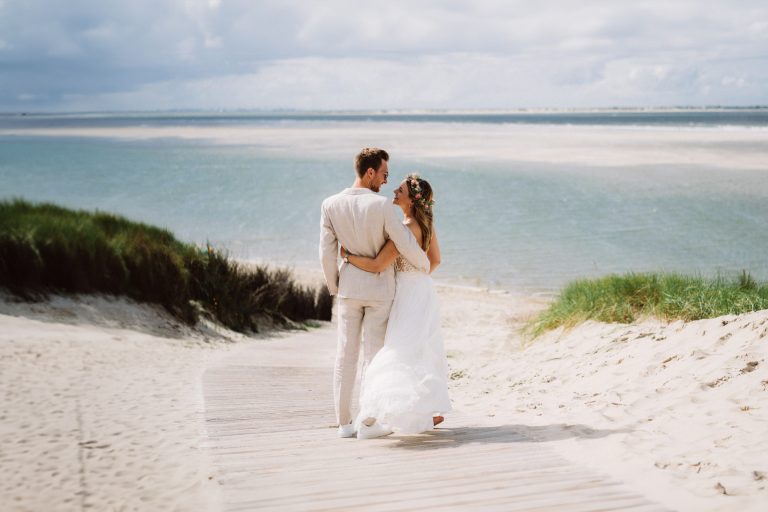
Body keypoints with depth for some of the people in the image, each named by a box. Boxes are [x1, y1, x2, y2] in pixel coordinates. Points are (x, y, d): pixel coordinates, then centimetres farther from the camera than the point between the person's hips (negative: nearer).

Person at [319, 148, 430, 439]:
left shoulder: (330, 205, -7)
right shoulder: (382, 206, -18)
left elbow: (327, 253, -4)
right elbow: (407, 245, -14)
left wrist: (334, 287, 11)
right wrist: (425, 266, 7)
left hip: (349, 286, 3)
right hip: (380, 287, -3)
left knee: (346, 354, 9)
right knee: (374, 353, 4)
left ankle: (344, 422, 13)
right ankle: (368, 422, 7)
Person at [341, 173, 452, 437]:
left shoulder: (405, 230, -23)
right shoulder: (426, 224, 4)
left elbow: (377, 265, -25)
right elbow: (435, 259, 15)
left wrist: (346, 254, -17)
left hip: (410, 296, -9)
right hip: (423, 291, 9)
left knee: (403, 353, -6)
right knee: (423, 352, 18)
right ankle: (434, 409, 27)